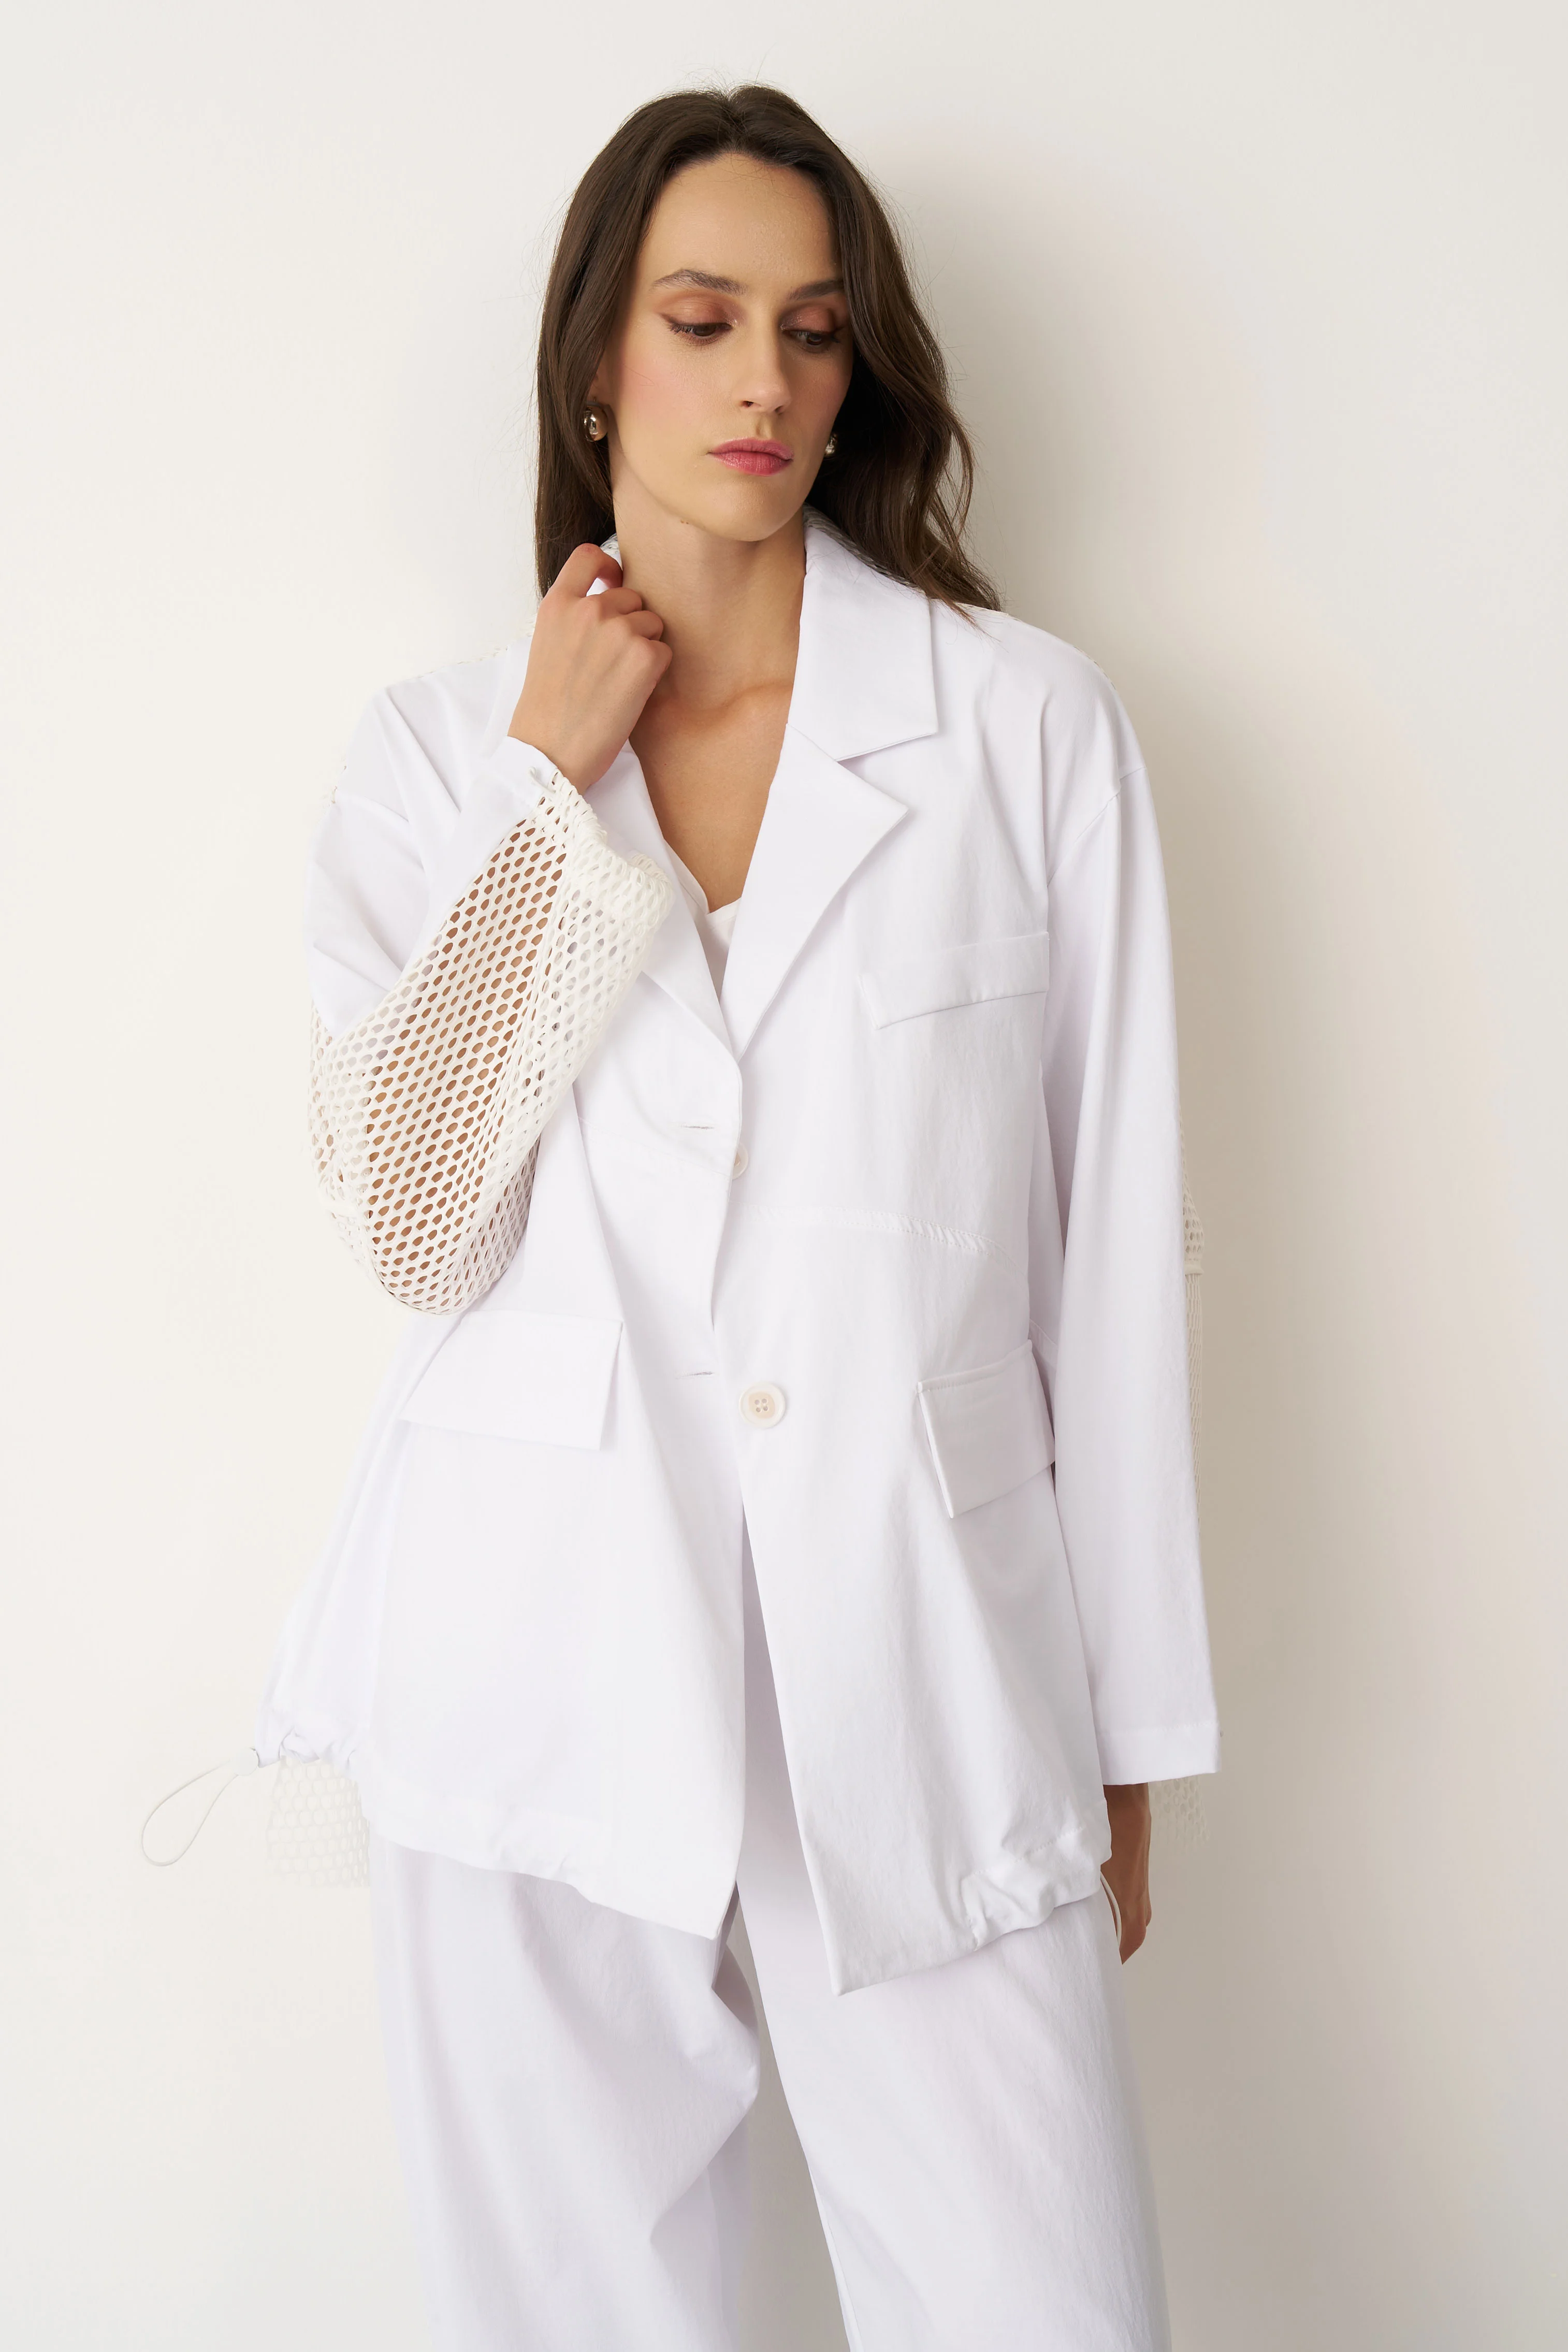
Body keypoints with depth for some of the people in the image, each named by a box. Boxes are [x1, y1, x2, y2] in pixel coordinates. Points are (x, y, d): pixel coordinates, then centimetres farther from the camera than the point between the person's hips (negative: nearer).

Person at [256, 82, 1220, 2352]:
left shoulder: (1029, 723, 1)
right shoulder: (438, 750, 5)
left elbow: (1110, 1251, 2)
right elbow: (413, 1224, -7)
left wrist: (1127, 1736, 4)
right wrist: (551, 783, -8)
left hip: (923, 1674, 0)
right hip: (539, 1671, 1)